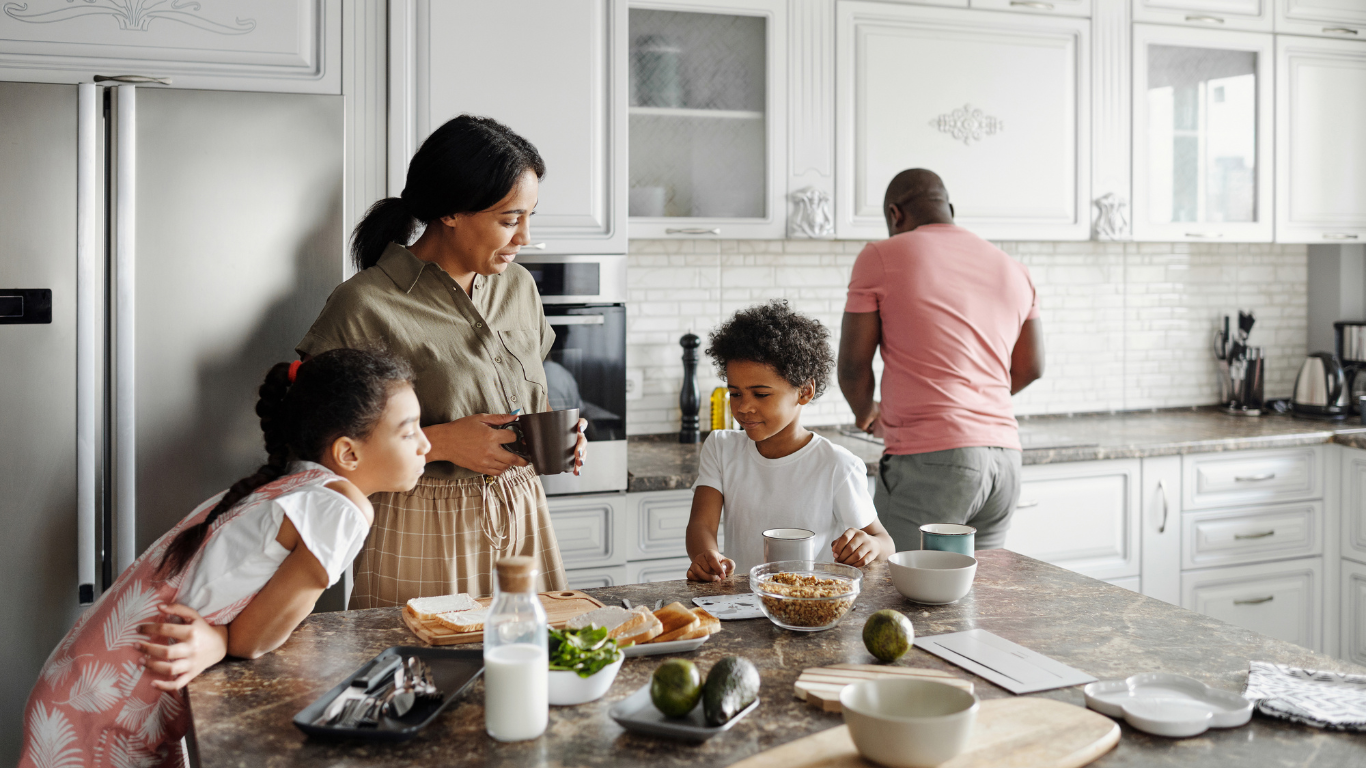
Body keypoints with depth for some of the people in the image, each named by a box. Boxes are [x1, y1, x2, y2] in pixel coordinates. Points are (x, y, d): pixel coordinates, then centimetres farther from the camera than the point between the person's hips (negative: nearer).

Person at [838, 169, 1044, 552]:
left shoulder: (880, 257, 0)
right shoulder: (1014, 270, 16)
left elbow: (853, 365, 2)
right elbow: (1030, 367, 22)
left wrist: (867, 414, 21)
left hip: (930, 460, -6)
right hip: (1005, 457, 6)